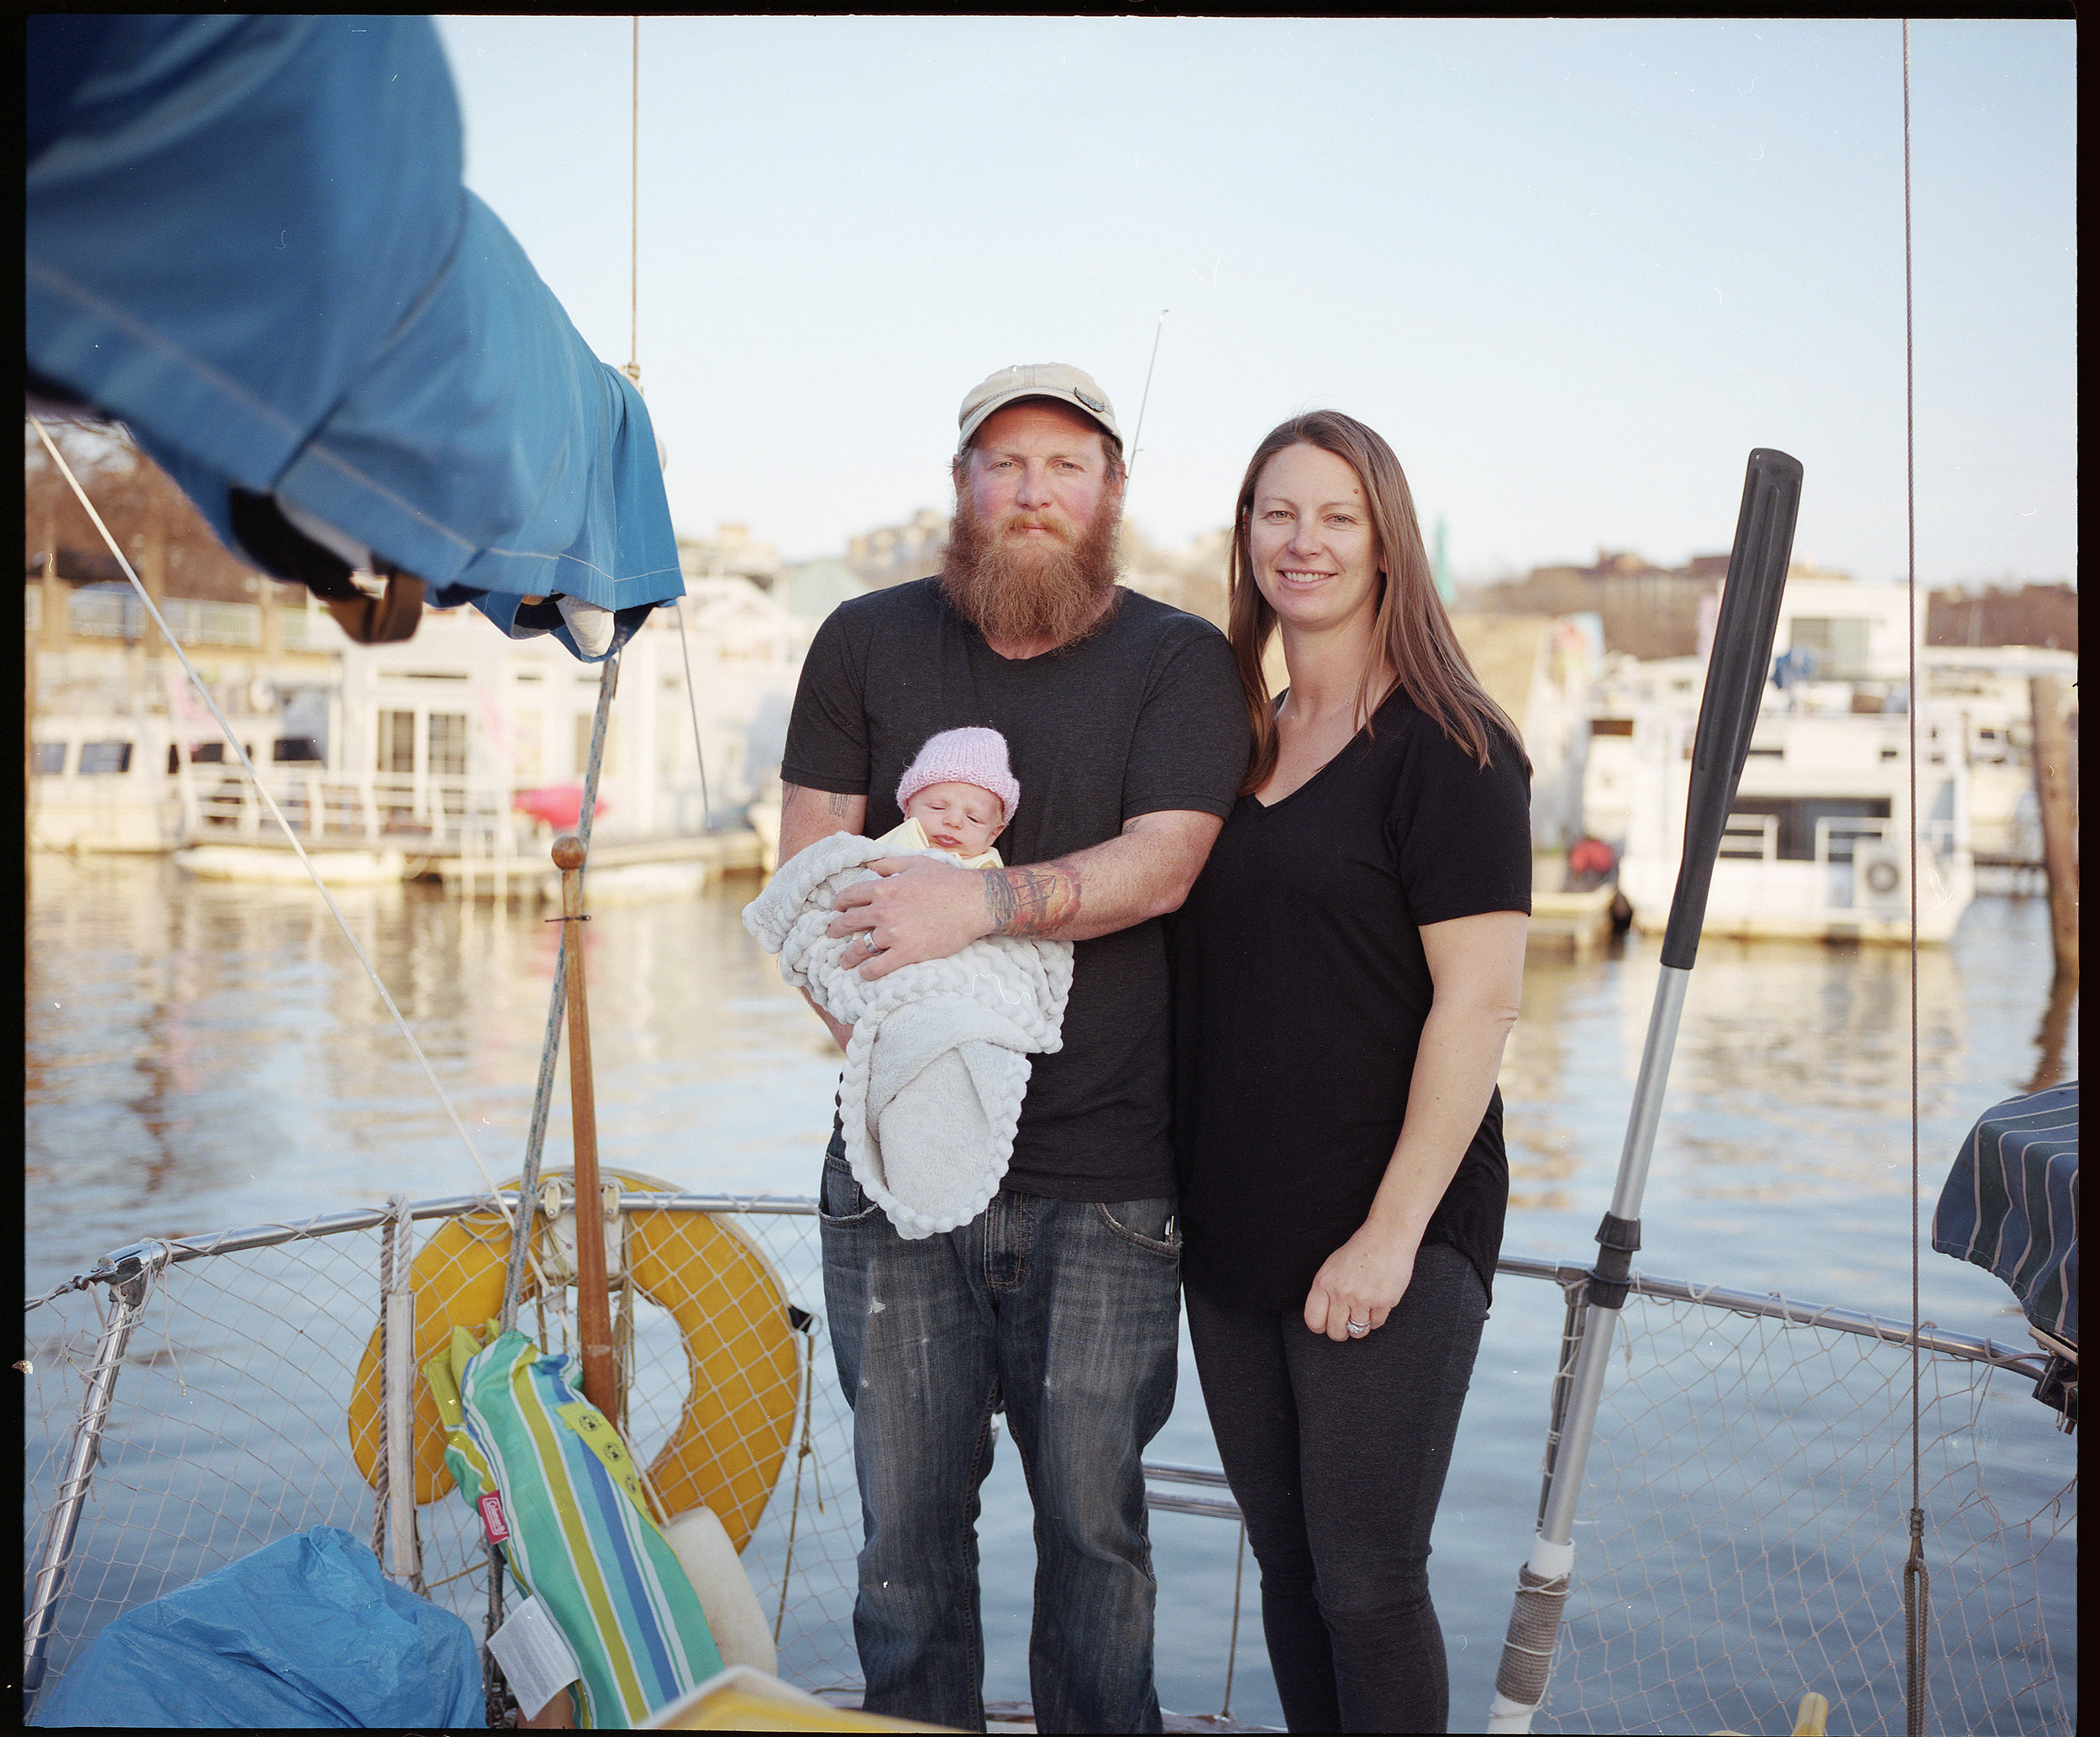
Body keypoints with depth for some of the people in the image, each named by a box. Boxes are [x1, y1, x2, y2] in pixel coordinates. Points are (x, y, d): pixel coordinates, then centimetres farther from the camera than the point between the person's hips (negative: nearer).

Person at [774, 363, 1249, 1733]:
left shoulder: (1181, 663, 4)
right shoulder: (867, 643, 10)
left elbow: (1159, 863, -9)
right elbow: (810, 865, 8)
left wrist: (982, 902, -22)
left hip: (1107, 1174, -1)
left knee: (1094, 1519, 6)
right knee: (907, 1516, 8)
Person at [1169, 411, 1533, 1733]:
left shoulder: (1445, 747, -9)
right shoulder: (1237, 740, 12)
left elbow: (1480, 1001, -15)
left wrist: (1394, 1230, -18)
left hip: (1385, 1237, -6)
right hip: (1232, 1228, 6)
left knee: (1367, 1585, 1)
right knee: (1286, 1564, 15)